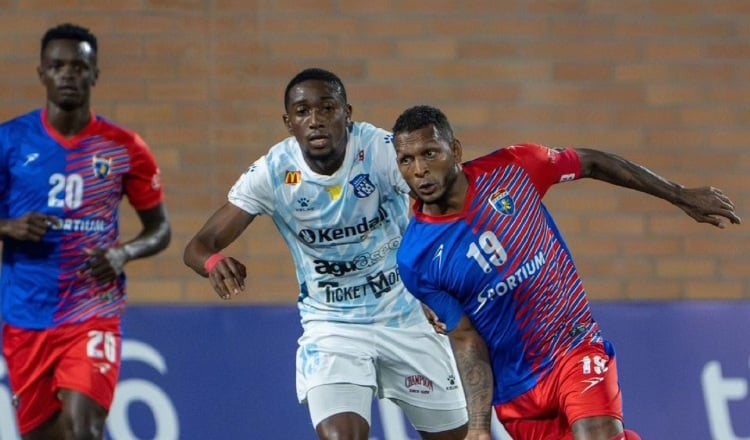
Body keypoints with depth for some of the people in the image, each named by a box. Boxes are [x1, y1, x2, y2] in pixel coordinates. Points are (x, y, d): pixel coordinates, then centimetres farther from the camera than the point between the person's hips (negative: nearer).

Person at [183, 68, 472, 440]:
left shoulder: (381, 150, -21)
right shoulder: (271, 173, -17)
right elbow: (199, 246, -16)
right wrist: (215, 263, -40)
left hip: (406, 316, 1)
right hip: (330, 324, -1)